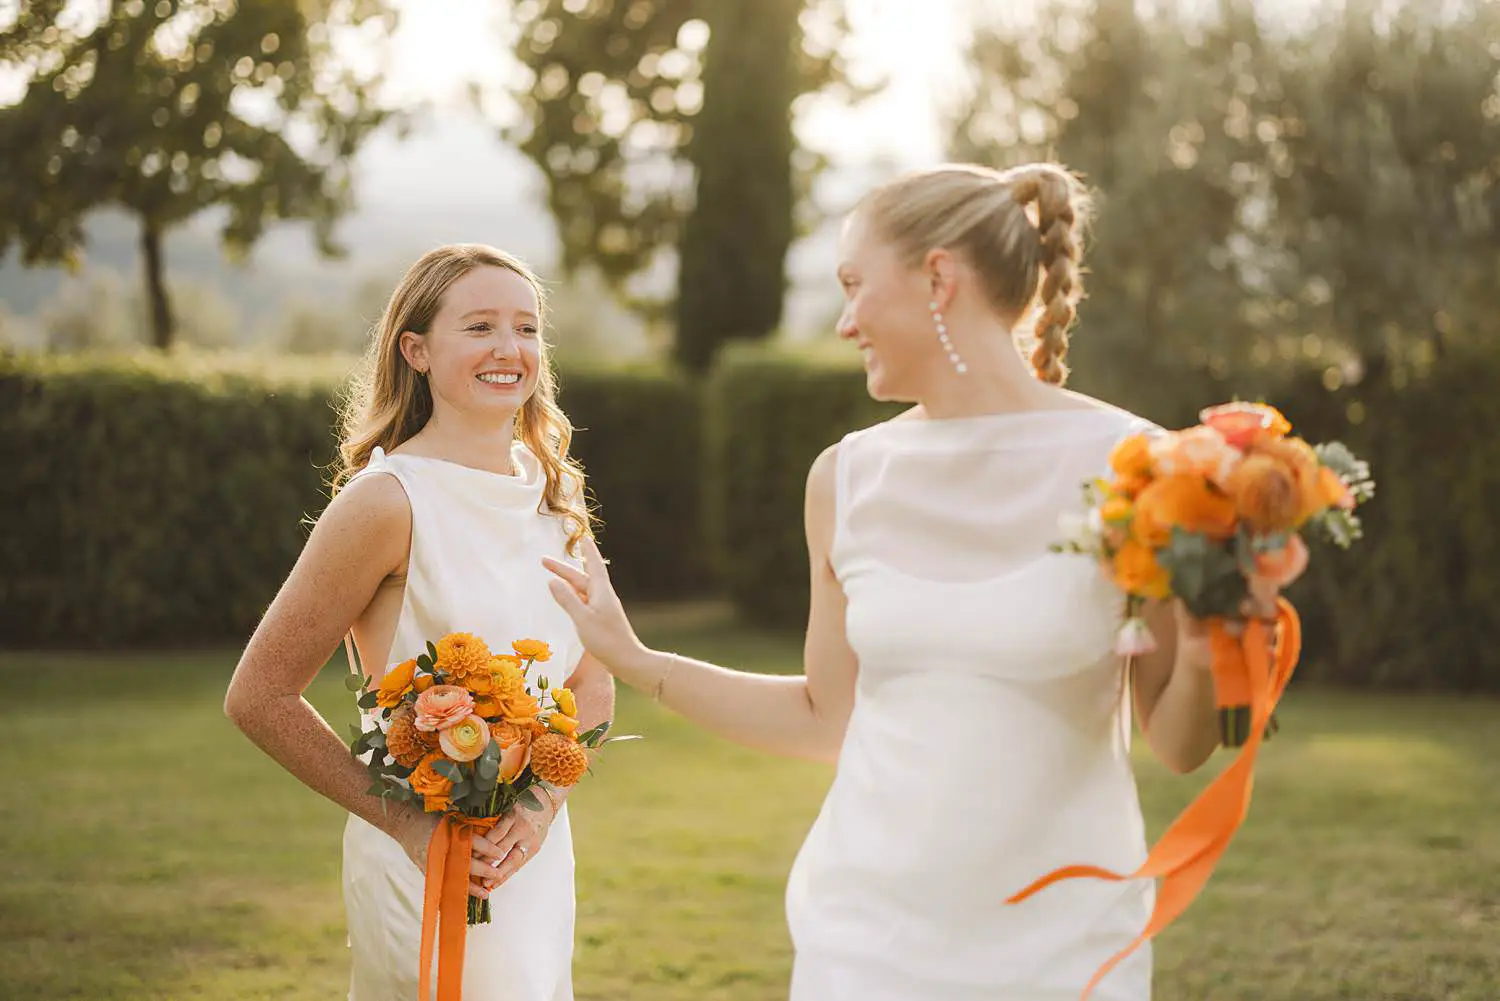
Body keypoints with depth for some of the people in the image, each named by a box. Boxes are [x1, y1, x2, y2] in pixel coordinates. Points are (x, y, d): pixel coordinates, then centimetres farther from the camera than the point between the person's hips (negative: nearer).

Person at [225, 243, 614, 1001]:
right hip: (424, 865, -6)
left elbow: (593, 685, 9)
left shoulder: (551, 494, 5)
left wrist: (543, 798, -9)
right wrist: (406, 822, -17)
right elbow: (258, 696, -14)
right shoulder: (388, 500, -14)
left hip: (539, 856, 6)